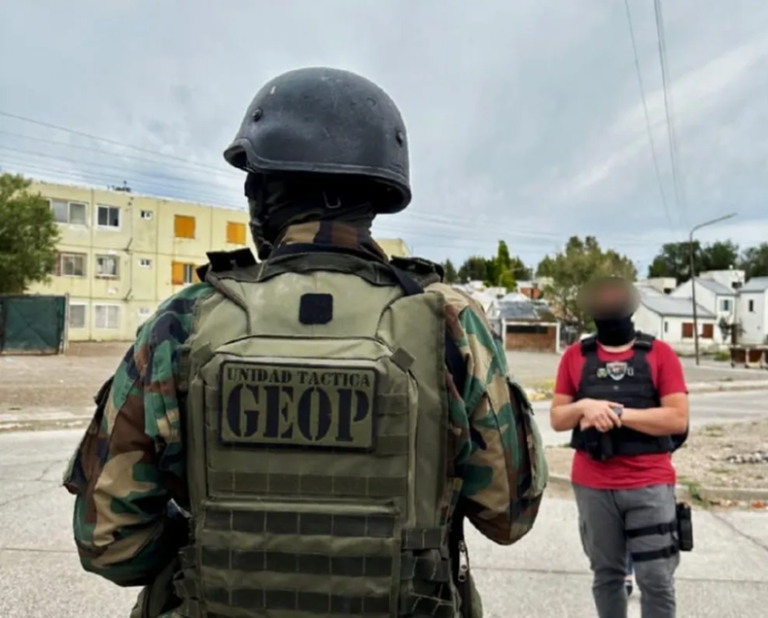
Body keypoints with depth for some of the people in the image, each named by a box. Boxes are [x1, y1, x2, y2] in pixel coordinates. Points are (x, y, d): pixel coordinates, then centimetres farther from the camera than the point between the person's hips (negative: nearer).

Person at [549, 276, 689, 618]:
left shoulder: (659, 353, 0)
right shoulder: (575, 356, 5)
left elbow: (678, 419, -7)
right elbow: (556, 419, 5)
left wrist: (620, 414, -16)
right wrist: (584, 407, -15)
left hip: (649, 484, -1)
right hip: (592, 485, 2)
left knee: (657, 579, 3)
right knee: (606, 574, 14)